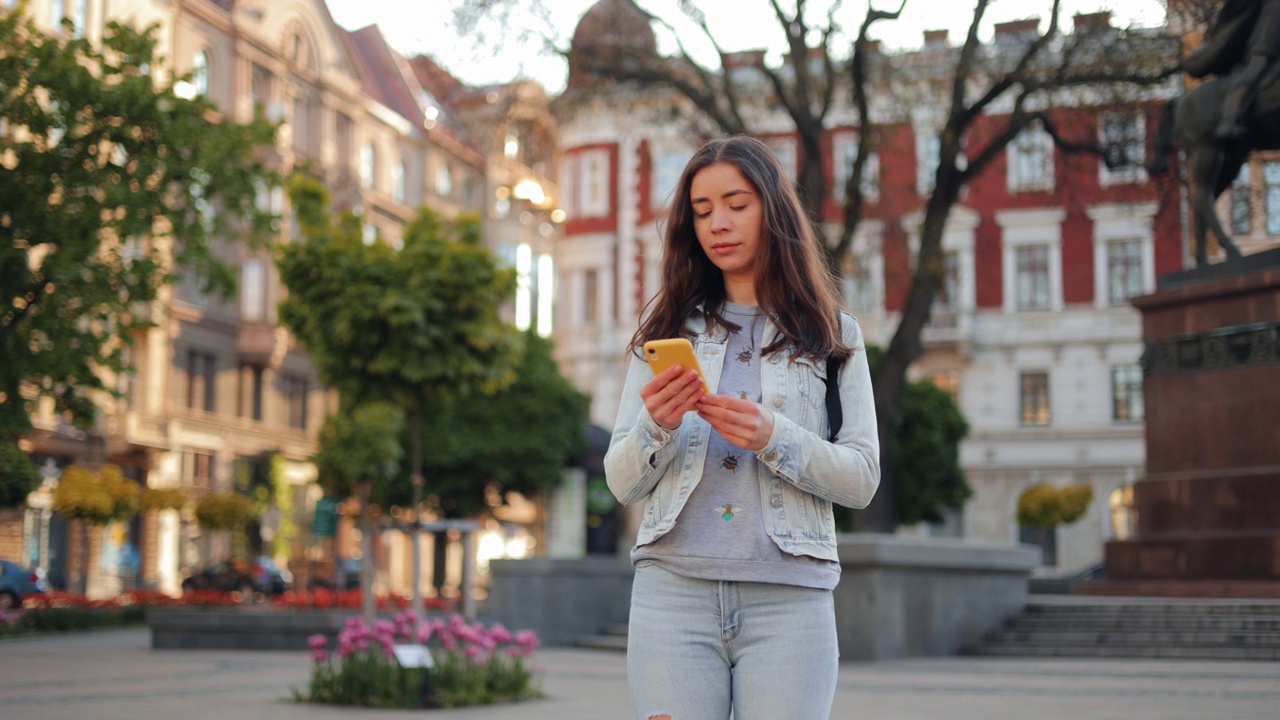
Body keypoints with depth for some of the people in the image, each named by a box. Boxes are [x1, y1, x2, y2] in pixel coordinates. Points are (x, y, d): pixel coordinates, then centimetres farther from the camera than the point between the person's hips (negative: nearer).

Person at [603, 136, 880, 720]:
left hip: (788, 598, -1)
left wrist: (774, 437, -13)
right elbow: (622, 485, 10)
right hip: (673, 589, 1)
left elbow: (862, 479, 3)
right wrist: (656, 426, -11)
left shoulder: (830, 335, 11)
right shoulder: (669, 328, 13)